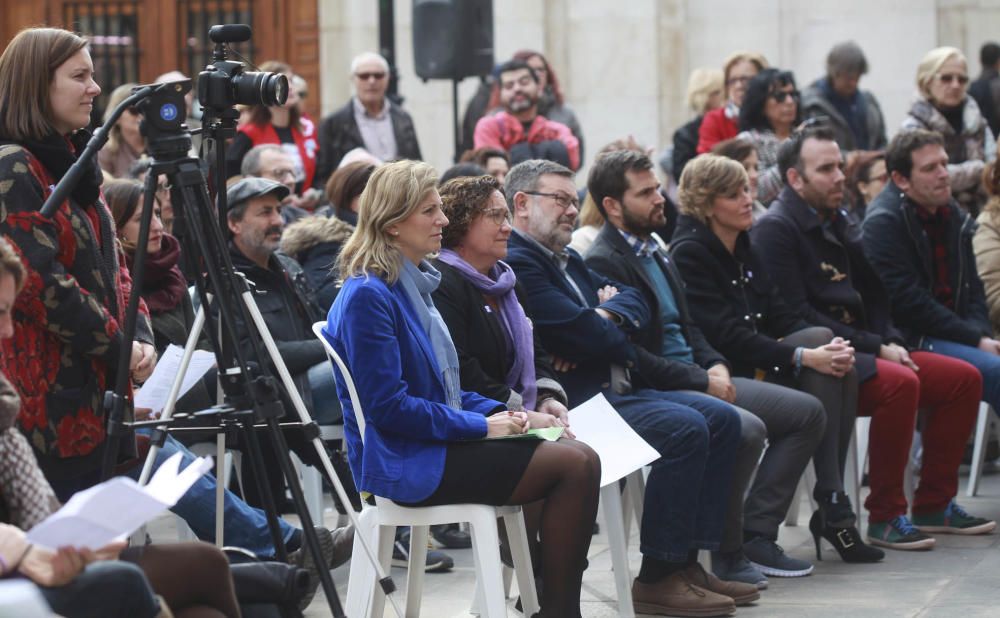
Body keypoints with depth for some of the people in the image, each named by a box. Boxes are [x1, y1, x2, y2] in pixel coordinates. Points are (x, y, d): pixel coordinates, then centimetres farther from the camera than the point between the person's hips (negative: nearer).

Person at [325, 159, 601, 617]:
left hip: (437, 442, 9)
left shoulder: (413, 285, 15)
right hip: (404, 463, -9)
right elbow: (388, 406, -20)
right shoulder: (367, 296, -15)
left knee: (580, 459, -5)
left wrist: (501, 413, 5)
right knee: (573, 465, -18)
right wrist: (481, 425, -15)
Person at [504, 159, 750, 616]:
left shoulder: (567, 260, 23)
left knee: (722, 419, 3)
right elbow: (581, 332, -20)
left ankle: (687, 561, 1)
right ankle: (658, 578, -19)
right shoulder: (516, 262, -12)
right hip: (576, 400, -11)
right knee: (685, 429, -25)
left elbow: (634, 300, 16)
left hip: (615, 389, 11)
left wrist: (603, 319, -7)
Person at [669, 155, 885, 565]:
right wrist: (804, 356, -25)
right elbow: (726, 336, -19)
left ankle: (832, 509, -18)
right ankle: (831, 508, -26)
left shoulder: (744, 249, 17)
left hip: (759, 369, 8)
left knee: (839, 365, -19)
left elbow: (779, 315, 11)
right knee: (820, 338, -25)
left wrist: (832, 347, -9)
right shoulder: (690, 254, -10)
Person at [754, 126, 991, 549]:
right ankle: (884, 518, -23)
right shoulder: (776, 230, -11)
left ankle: (933, 503, 8)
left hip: (861, 351, 9)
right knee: (899, 383, -33)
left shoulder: (841, 224, 17)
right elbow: (798, 318, -18)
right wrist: (876, 348, -18)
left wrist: (892, 341, 0)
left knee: (964, 378, 1)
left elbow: (872, 294, 22)